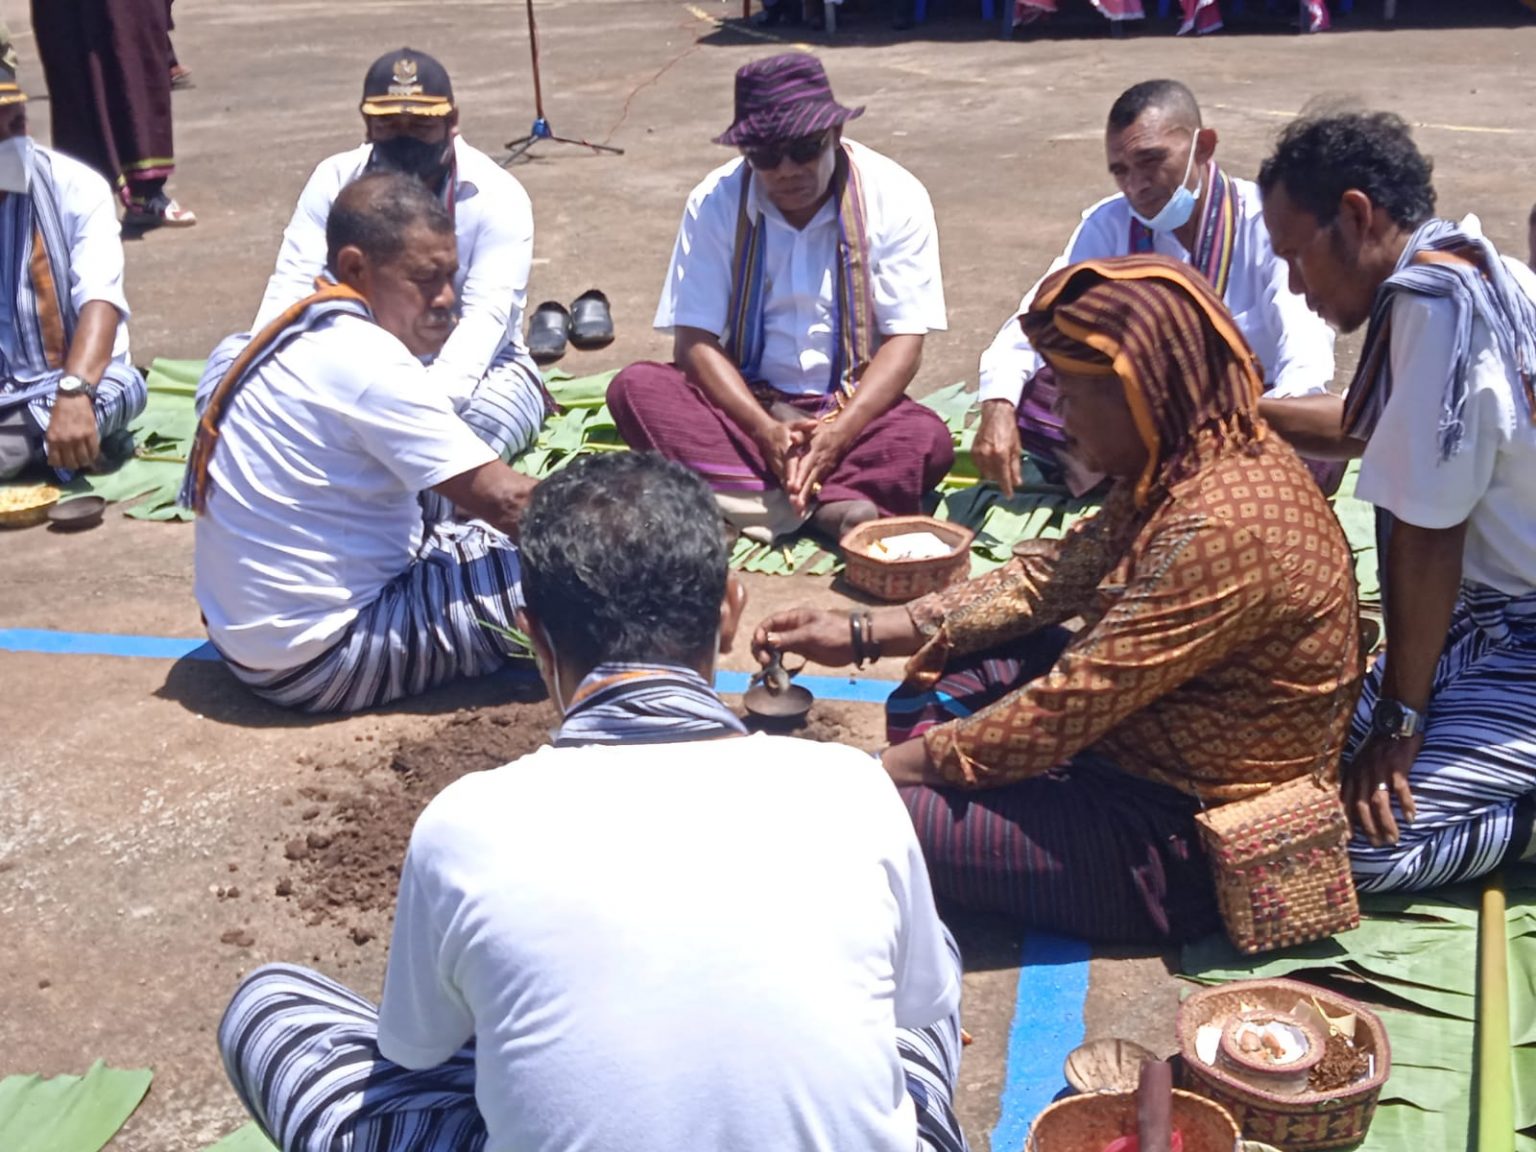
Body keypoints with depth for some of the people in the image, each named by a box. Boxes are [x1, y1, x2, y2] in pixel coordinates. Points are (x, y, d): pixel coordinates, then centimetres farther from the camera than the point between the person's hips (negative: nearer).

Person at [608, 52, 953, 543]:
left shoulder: (895, 197, -9)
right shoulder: (715, 202, -6)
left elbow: (905, 341, -11)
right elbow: (695, 341, -9)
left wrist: (839, 432, -26)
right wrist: (766, 429, -25)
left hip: (855, 407, -1)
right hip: (747, 403, 2)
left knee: (928, 440, -31)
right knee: (636, 388, -25)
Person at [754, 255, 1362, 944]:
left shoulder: (1220, 524, -28)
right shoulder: (1180, 468, 2)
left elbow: (1067, 709, -26)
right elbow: (1051, 576, 7)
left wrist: (896, 768, -15)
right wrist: (860, 635, 1)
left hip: (1184, 844, -10)